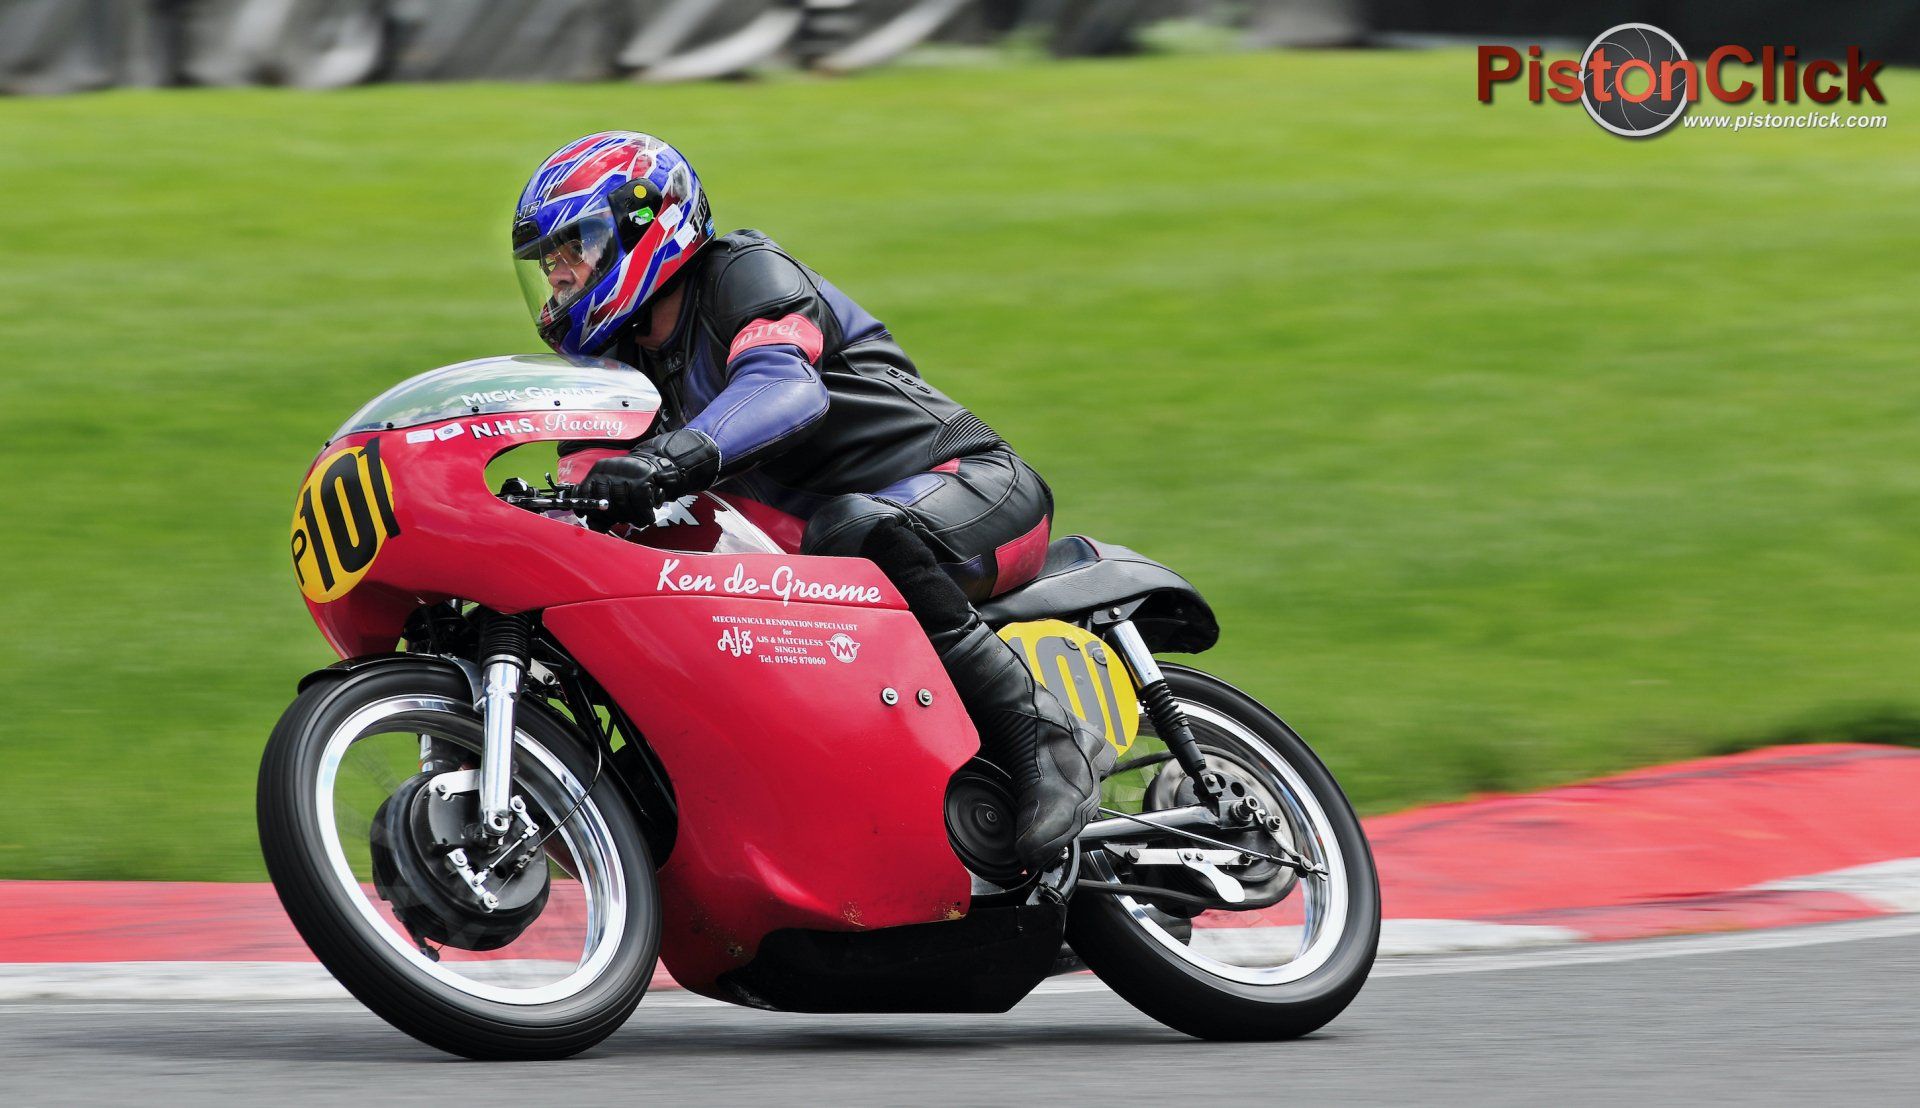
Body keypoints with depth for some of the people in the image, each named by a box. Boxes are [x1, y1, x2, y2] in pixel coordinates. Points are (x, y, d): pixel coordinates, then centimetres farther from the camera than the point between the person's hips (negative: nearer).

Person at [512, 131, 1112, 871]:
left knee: (859, 531, -41)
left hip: (977, 484, -9)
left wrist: (675, 456, -49)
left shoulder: (746, 275, -11)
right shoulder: (639, 358, 16)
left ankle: (1046, 735, -35)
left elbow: (786, 387, -33)